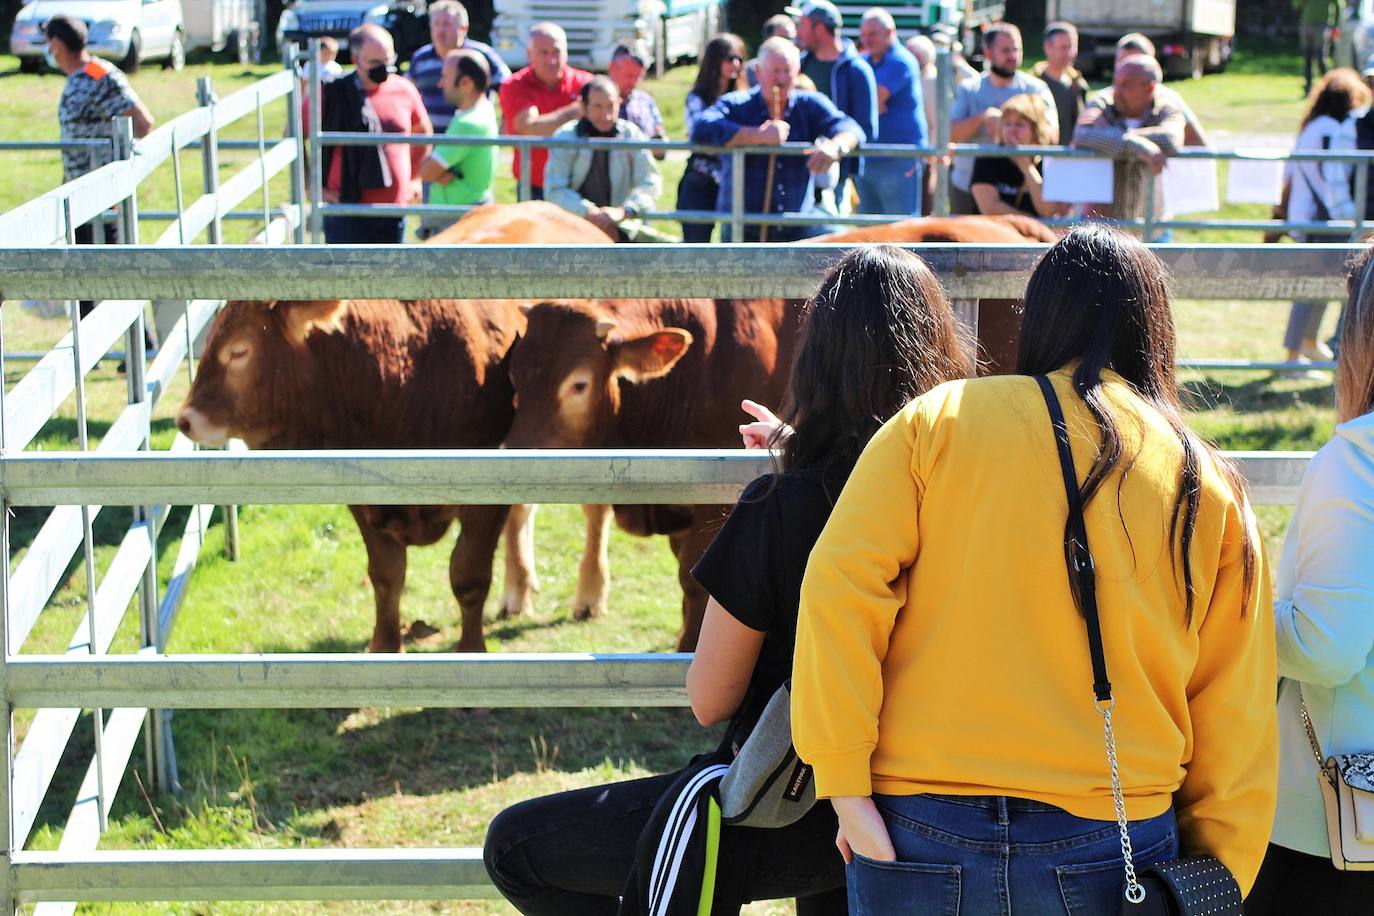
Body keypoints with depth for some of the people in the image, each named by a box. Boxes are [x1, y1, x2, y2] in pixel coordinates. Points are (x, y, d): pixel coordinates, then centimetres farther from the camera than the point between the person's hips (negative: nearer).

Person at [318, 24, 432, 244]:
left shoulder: (404, 91, 5)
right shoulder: (333, 95, -6)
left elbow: (423, 133, 23)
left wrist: (415, 178, 17)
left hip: (394, 210, 4)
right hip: (348, 211, -4)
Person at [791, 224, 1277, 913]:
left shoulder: (936, 421, 2)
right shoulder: (1210, 486, 6)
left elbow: (838, 585, -10)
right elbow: (1236, 718, 5)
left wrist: (844, 782, -7)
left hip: (919, 837, -1)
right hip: (1109, 850, 1)